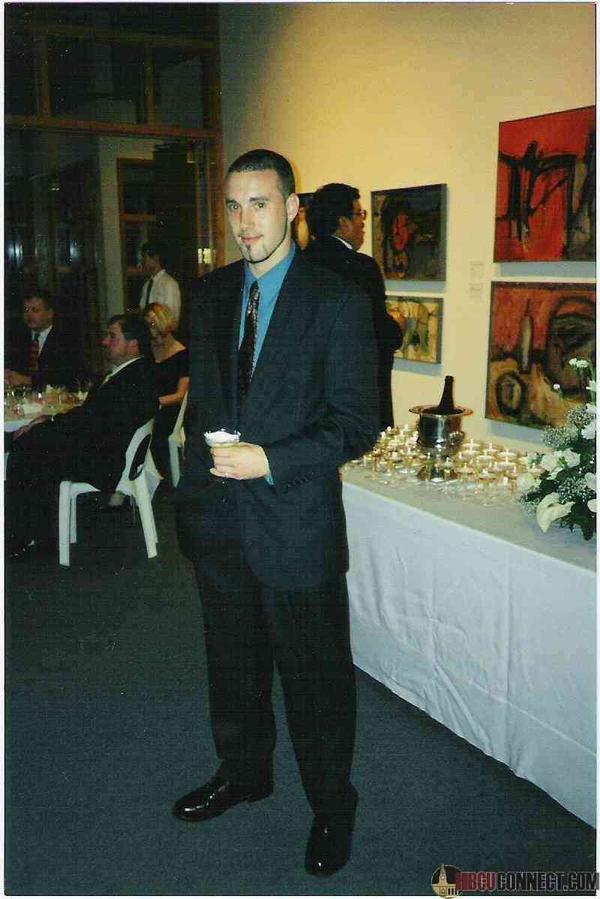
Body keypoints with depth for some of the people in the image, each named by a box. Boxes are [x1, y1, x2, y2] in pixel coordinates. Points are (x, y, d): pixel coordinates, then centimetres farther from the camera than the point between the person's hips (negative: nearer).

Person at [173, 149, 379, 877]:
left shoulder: (338, 301, -10)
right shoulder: (210, 294, 7)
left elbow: (356, 426, -11)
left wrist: (271, 460, -21)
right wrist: (195, 485, 10)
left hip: (296, 524, -5)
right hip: (218, 521, 6)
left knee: (315, 677, 10)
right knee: (233, 663, 22)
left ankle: (331, 805, 34)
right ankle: (244, 772, 47)